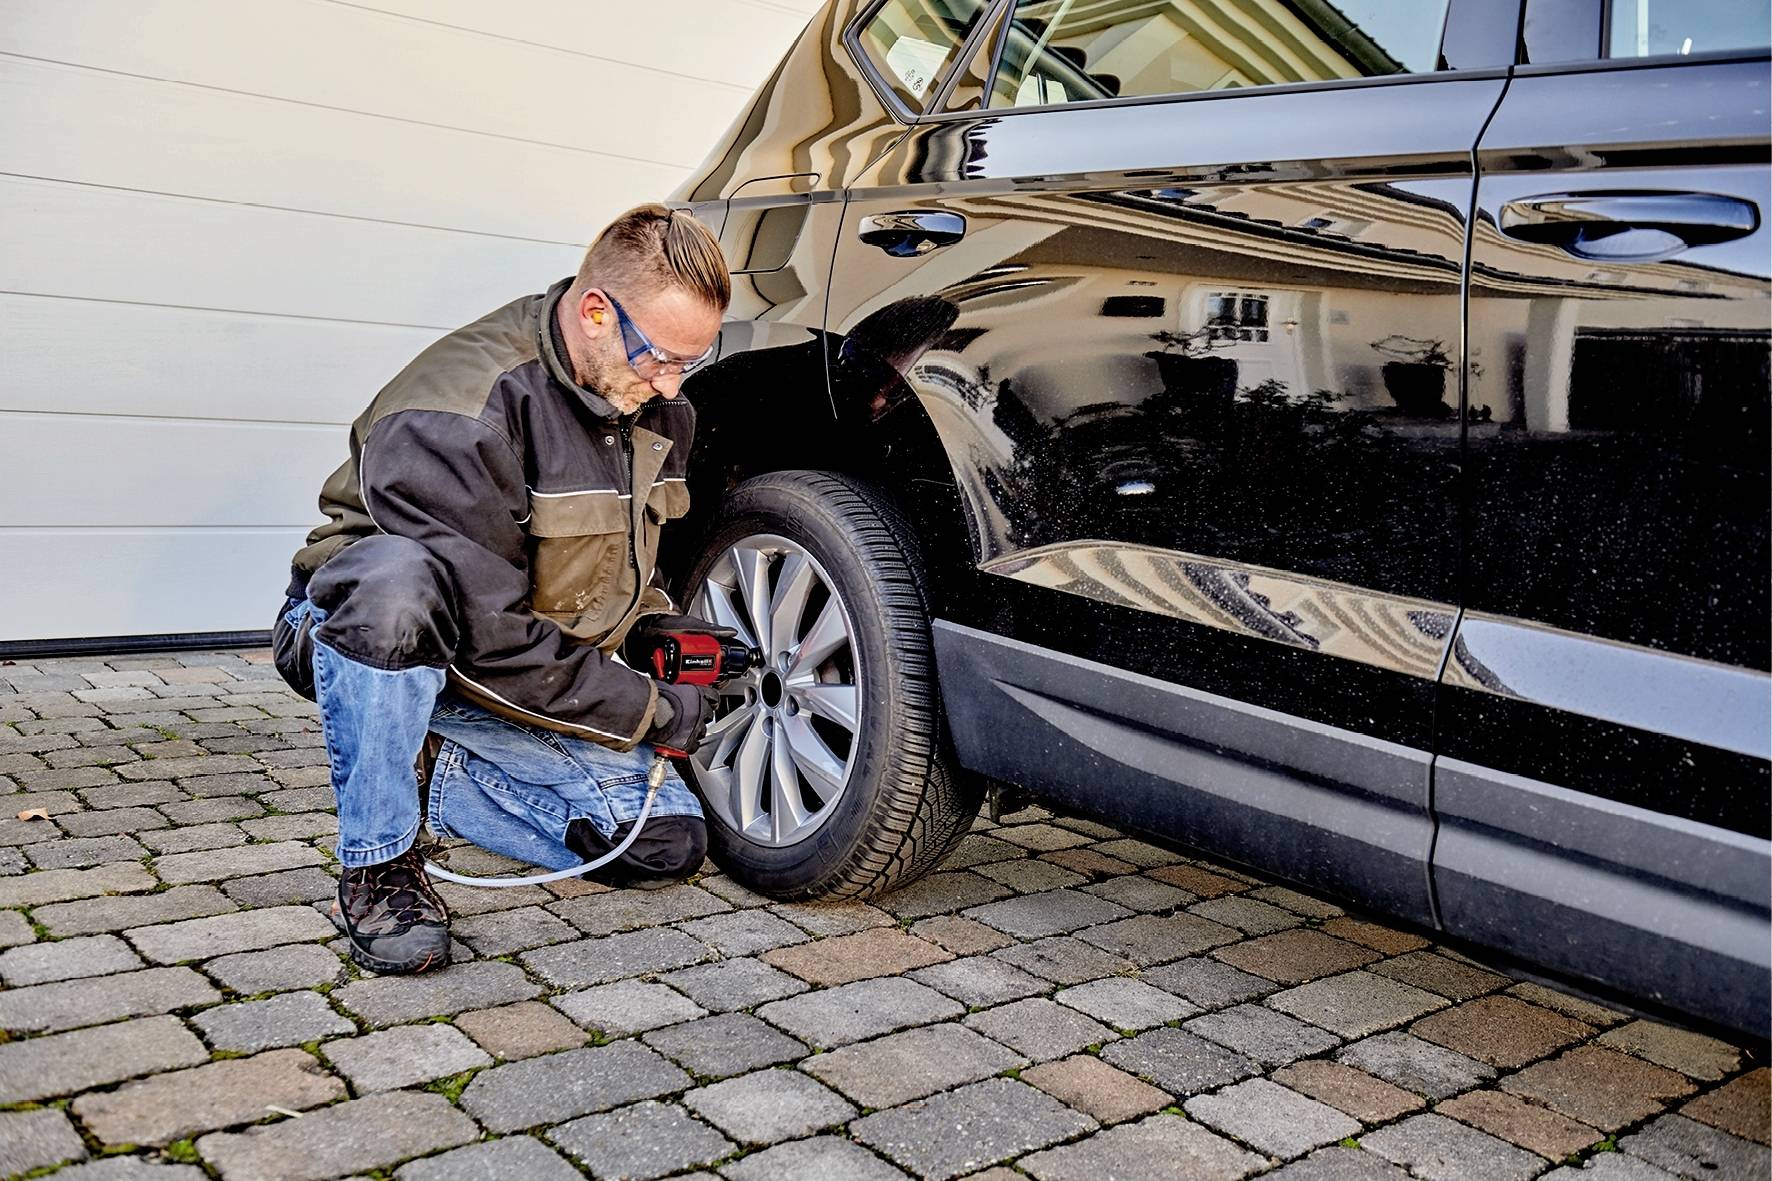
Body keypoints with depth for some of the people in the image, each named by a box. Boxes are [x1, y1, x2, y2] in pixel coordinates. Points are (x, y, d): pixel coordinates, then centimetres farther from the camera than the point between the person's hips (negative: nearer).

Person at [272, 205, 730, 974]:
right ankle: (377, 863, -22)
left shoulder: (657, 409, -3)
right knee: (394, 582, -44)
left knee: (667, 844, -8)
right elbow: (486, 637, -30)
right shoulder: (457, 413, -28)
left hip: (534, 671, 7)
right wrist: (648, 712, -23)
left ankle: (427, 775, 8)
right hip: (365, 634, -6)